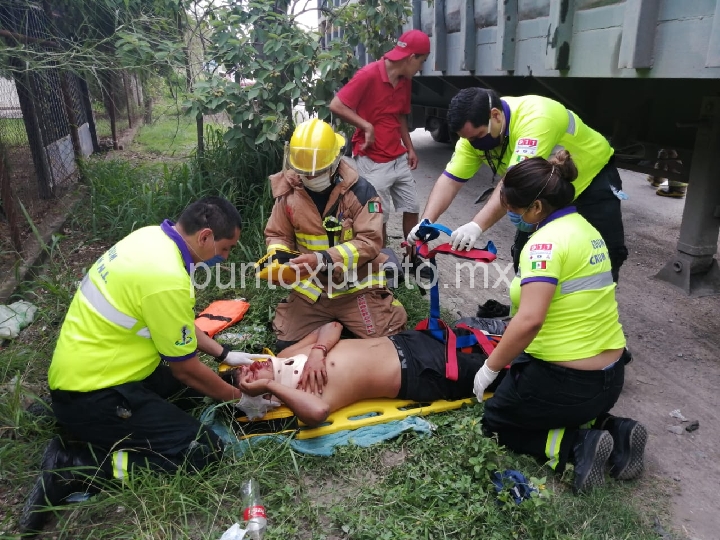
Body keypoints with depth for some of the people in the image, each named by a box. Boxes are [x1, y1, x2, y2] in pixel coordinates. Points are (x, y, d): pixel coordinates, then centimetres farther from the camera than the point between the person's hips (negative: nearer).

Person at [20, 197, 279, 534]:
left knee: (200, 380, 19)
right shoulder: (167, 278, -28)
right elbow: (184, 368, -15)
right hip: (91, 394, -10)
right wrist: (239, 399, -1)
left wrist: (224, 354, 14)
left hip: (84, 372, 10)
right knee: (204, 451, -9)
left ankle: (92, 430, 11)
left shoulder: (152, 238, 1)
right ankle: (72, 464, -7)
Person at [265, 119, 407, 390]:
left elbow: (370, 242, -21)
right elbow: (277, 235, 5)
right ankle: (333, 324, 28)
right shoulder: (289, 193, -4)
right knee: (285, 347, 1)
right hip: (310, 288, 3)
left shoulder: (360, 191, -16)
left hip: (355, 287, -3)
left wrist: (323, 259, -31)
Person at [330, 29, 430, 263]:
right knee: (379, 217, 3)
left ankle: (413, 258, 26)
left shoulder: (405, 80, 8)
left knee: (412, 208, 12)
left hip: (399, 158, 8)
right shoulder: (368, 75, -16)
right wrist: (366, 126, -18)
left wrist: (410, 148, 11)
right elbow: (336, 105, -18)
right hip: (373, 161, -7)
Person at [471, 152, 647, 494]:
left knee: (494, 420, 17)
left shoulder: (547, 240, -21)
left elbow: (529, 320, -32)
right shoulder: (585, 229, 7)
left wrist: (490, 367, -17)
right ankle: (614, 433, 13)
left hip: (567, 383, -8)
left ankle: (575, 446, -2)